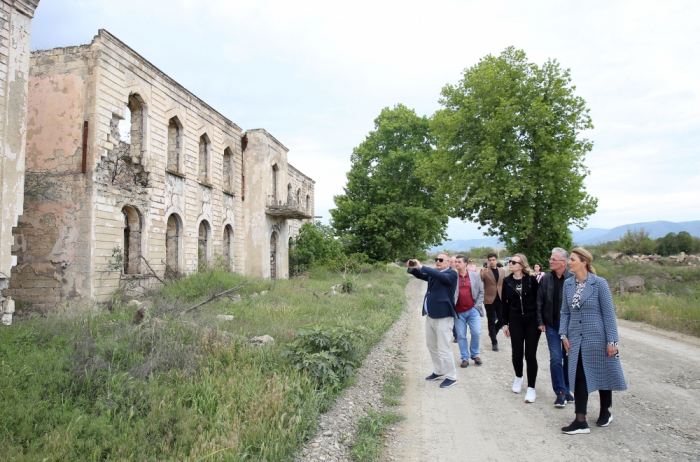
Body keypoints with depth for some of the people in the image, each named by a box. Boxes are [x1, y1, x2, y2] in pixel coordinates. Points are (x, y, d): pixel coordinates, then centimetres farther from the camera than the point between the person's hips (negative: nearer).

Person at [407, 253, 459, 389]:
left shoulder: (451, 274, -10)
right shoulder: (433, 274, 12)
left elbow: (440, 276, -28)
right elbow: (420, 275, 6)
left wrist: (421, 266, -33)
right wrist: (412, 268, -15)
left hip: (443, 316, -8)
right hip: (430, 316, 8)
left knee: (443, 348, -3)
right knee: (432, 346, 17)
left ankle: (451, 377, 11)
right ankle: (439, 372, 31)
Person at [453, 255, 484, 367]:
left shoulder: (475, 276, 4)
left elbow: (481, 292, 7)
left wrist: (477, 305, -1)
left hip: (472, 310, 1)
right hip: (459, 312, 0)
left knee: (476, 333, -4)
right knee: (461, 336, 4)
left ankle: (475, 355, 19)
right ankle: (465, 358, 17)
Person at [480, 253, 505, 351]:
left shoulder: (502, 271, 10)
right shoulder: (484, 271, -4)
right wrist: (482, 274, -34)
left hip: (500, 299, 4)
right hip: (489, 300, -4)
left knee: (502, 320, 5)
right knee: (491, 321, 4)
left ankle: (492, 332, 32)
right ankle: (494, 342, 12)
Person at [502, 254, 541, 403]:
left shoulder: (531, 280, -6)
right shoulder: (507, 281, 3)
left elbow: (539, 299, -4)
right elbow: (505, 303, 7)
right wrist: (505, 323, 7)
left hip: (532, 320, -2)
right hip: (515, 321, 3)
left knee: (530, 355, -1)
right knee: (517, 353, 7)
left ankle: (531, 388, 11)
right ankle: (518, 377, 35)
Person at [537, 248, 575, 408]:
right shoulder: (545, 279, 1)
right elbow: (539, 302, 5)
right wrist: (540, 322, 1)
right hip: (552, 324, 2)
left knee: (568, 358, 10)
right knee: (555, 358, -1)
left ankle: (566, 389, 26)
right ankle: (560, 392, 8)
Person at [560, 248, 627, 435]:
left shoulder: (599, 283, -11)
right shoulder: (568, 284, 3)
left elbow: (608, 313, -10)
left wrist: (612, 341, -11)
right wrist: (564, 335, 2)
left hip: (597, 337, -4)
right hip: (576, 338, 4)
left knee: (602, 375, 13)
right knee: (579, 377, 3)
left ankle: (605, 412, 35)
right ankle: (581, 421, 9)